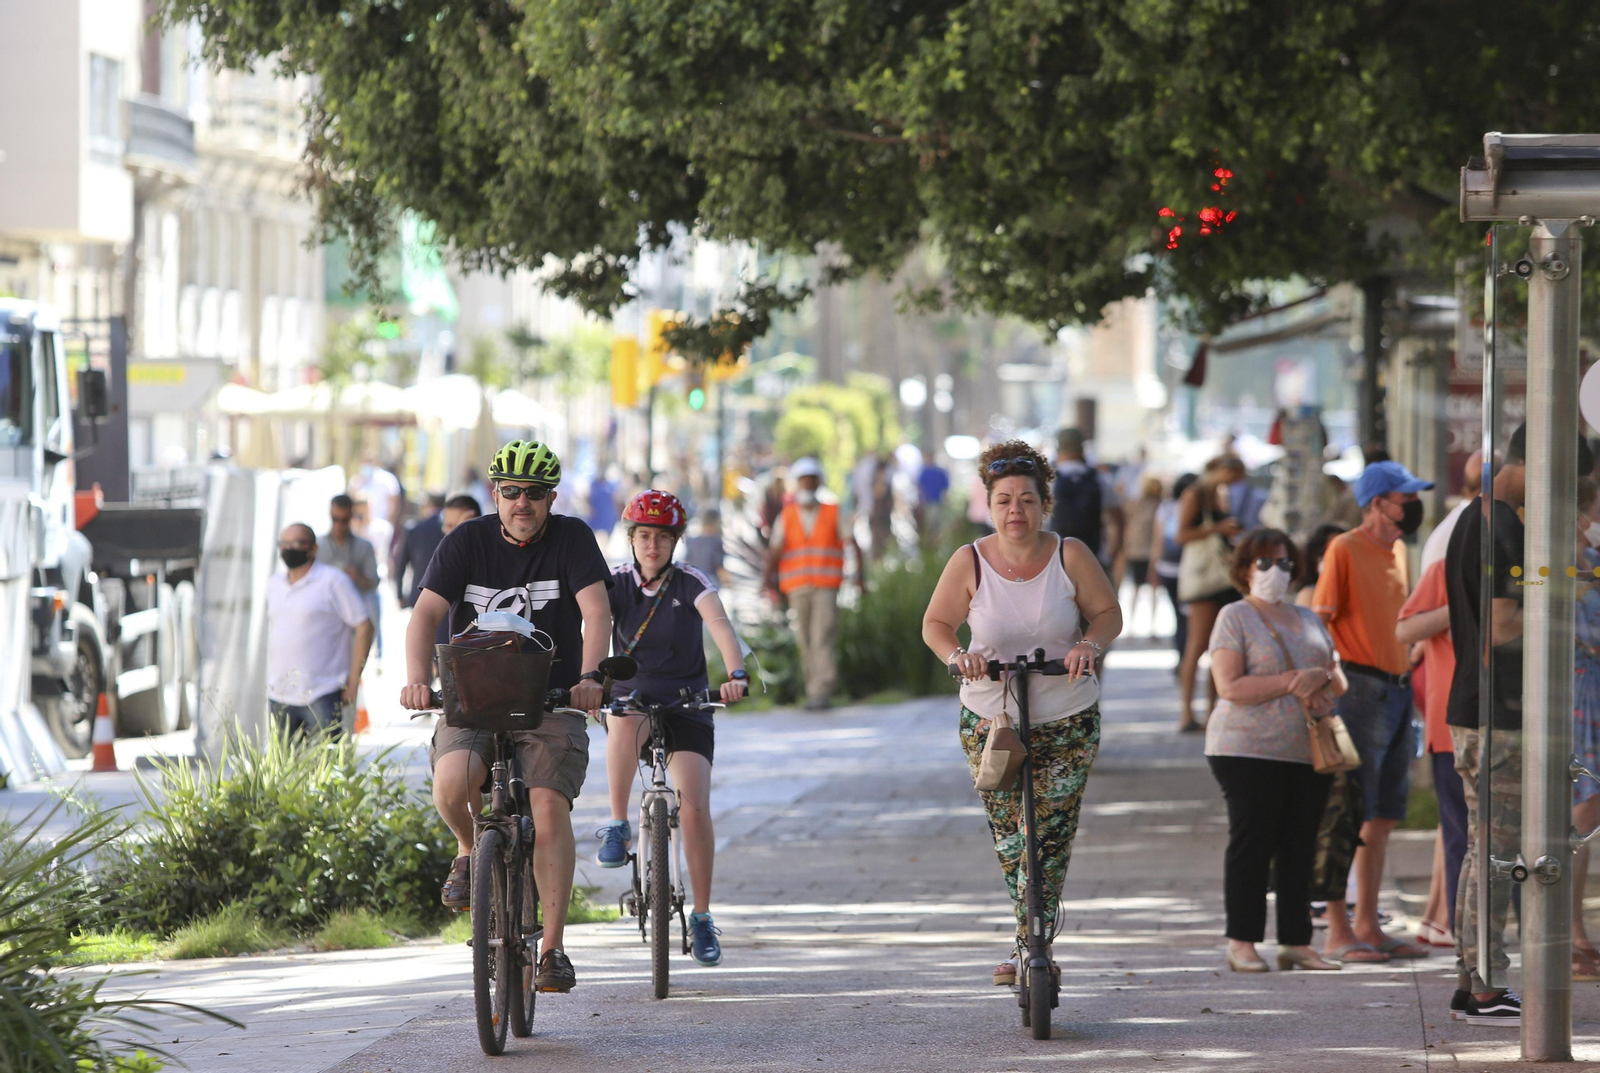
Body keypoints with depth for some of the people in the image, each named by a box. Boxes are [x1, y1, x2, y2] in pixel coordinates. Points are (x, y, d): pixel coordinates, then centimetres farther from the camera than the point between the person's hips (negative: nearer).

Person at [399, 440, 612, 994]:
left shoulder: (571, 538, -3)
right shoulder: (467, 541, -2)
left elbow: (596, 610, -15)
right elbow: (426, 614, -11)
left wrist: (589, 676, -33)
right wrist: (418, 678, -29)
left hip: (551, 701, 0)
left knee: (549, 807, -20)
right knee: (453, 781, -29)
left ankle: (552, 947, -12)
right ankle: (471, 850, 6)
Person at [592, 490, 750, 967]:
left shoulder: (691, 583, -7)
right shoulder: (615, 583, -3)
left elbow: (720, 625, -23)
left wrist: (736, 674, -42)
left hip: (686, 708, 0)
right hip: (631, 696, 0)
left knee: (695, 808, -14)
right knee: (626, 718, -38)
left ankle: (702, 916, 1)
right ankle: (618, 828, -28)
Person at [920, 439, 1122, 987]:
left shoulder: (1070, 555, -7)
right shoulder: (970, 562, -6)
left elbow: (1108, 612, 2)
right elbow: (935, 623, 1)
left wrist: (1089, 645, -19)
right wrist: (956, 655, -19)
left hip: (1067, 721, -1)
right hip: (989, 720, 1)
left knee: (1051, 837, -7)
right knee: (1009, 837, 2)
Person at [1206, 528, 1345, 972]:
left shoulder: (1309, 620, 20)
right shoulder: (1234, 618, 1)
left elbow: (1339, 681, 20)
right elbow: (1230, 687, -11)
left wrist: (1320, 678, -3)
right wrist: (1291, 683, -16)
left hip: (1308, 751, 6)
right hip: (1249, 750, -6)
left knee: (1300, 847, 3)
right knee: (1252, 844, -7)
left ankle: (1296, 943, 7)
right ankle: (1241, 944, -3)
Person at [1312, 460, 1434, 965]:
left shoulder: (1398, 549, 15)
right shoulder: (1345, 549, -9)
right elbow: (1319, 620, -12)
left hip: (1398, 690, 8)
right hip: (1361, 689, -8)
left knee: (1381, 819, 10)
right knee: (1347, 817, -6)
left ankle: (1367, 927, 16)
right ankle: (1338, 932, -4)